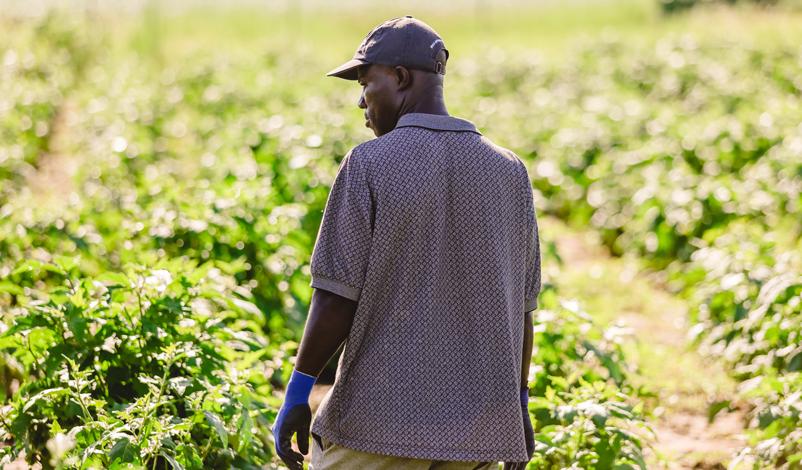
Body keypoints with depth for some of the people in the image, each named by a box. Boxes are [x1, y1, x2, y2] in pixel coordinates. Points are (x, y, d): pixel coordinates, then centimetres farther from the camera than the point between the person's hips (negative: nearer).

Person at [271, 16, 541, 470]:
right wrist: (519, 402, 19)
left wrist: (297, 393, -2)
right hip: (480, 427, 5)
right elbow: (522, 307, 9)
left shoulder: (369, 164, -8)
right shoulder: (509, 170, 6)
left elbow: (337, 297, -10)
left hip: (379, 426, -4)